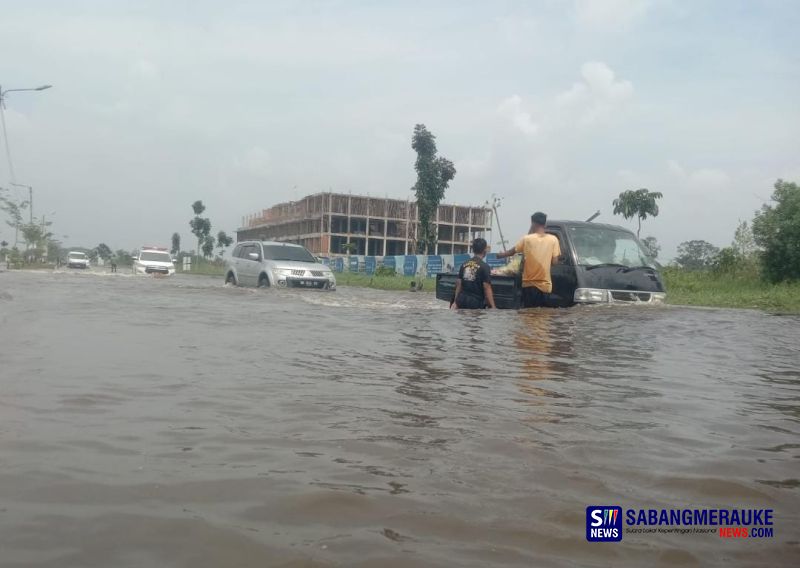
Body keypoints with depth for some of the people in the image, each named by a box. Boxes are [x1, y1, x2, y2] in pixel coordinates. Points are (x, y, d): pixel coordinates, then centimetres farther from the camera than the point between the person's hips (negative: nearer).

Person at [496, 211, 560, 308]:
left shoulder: (527, 239, -5)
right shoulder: (553, 239, -3)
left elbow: (512, 251, 11)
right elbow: (554, 261, -3)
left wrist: (501, 255, 30)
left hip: (529, 284, -1)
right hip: (545, 285, 1)